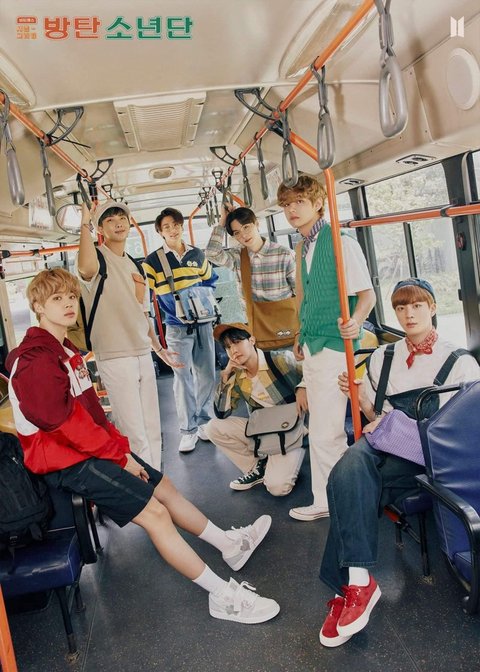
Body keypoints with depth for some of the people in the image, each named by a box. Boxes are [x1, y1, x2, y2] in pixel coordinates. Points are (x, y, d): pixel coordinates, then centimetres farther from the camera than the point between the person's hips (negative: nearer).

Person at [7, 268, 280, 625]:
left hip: (92, 447, 10)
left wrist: (120, 443, 1)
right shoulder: (36, 360, -18)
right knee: (155, 512, -15)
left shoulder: (67, 351, 15)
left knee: (164, 486, 13)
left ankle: (230, 544, 28)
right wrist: (118, 455, -16)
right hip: (67, 461, -10)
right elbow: (66, 423, -23)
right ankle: (224, 596, -8)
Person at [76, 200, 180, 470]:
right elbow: (86, 269, -34)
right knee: (134, 433, -5)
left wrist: (158, 348, 21)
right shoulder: (99, 258, -6)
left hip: (144, 354, 8)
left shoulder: (135, 266, 17)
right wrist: (85, 223, -26)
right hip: (115, 358, -7)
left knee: (152, 428, 13)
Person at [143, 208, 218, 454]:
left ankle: (204, 421, 25)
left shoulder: (197, 254, 8)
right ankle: (188, 430, 10)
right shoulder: (153, 261, -3)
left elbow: (210, 279, 21)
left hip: (203, 323, 4)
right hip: (177, 327, -3)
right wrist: (174, 312, -13)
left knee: (207, 374, 9)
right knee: (183, 379, -1)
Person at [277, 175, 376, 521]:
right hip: (311, 347, 9)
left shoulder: (341, 243, -12)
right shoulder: (302, 248, 13)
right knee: (327, 428, 16)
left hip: (334, 346, -9)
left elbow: (367, 294, -12)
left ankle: (327, 500, 14)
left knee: (324, 432, -4)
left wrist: (355, 321, -30)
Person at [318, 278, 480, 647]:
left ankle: (347, 588, -23)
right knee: (352, 468, -34)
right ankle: (359, 580, -35)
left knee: (351, 486, -31)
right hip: (383, 444, 3)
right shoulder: (383, 357, 20)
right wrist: (363, 399, 1)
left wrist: (402, 426, -10)